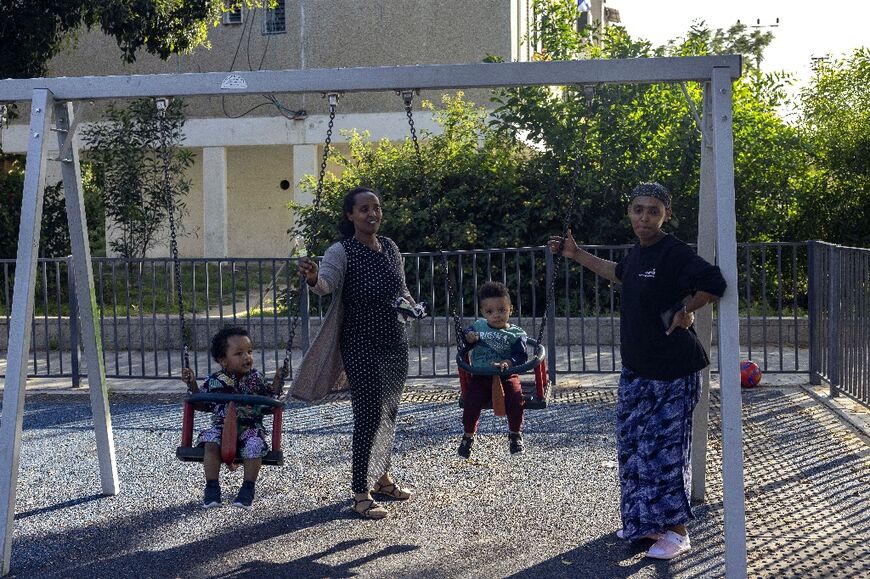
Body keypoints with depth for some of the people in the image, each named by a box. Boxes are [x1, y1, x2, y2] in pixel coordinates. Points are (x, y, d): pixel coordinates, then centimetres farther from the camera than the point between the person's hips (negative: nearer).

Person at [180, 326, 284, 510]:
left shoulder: (256, 378, 6)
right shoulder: (214, 381, 3)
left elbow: (270, 397, 16)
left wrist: (278, 380, 4)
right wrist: (192, 384, 1)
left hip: (250, 427, 0)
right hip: (221, 426, 0)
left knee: (254, 445, -31)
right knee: (211, 441, -30)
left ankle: (248, 488, -16)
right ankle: (212, 487, -17)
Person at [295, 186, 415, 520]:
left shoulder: (390, 248, 6)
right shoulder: (342, 252, -15)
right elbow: (327, 283, -34)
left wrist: (410, 303, 2)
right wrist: (313, 279, -56)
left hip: (395, 342, 7)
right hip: (362, 346, -7)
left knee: (389, 411, 15)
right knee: (369, 414, -10)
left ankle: (381, 476, 31)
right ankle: (361, 493, -3)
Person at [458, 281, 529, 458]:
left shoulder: (516, 334, 0)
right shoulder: (478, 326, 9)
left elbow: (521, 357, -8)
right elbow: (465, 337, 24)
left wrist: (507, 363, -27)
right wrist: (468, 337, -1)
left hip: (506, 376, -1)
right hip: (480, 376, 2)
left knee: (515, 400, -24)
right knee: (471, 401, -22)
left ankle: (515, 434, 2)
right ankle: (468, 436, 2)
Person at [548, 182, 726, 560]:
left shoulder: (674, 254, -19)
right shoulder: (638, 252, 8)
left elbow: (714, 284, -33)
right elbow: (620, 274, 31)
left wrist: (686, 312, -19)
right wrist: (576, 255, 32)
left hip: (672, 373, -9)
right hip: (636, 370, 9)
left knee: (664, 449, -4)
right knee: (633, 445, 14)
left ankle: (676, 533, 8)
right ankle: (646, 523, 28)